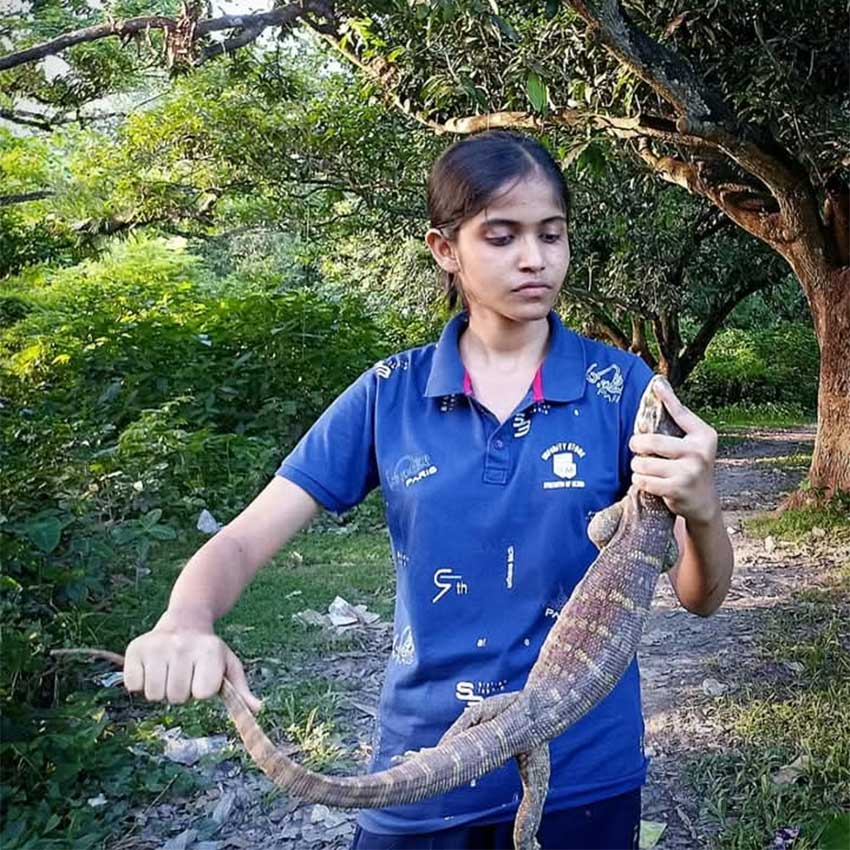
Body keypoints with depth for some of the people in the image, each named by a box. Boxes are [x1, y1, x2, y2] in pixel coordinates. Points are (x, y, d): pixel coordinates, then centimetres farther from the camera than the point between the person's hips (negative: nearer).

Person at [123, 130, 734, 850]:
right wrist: (184, 623, -31)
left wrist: (702, 508, -32)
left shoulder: (621, 386, -8)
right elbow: (244, 541, -8)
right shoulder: (390, 396, -5)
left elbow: (702, 597, -8)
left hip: (584, 771, 0)